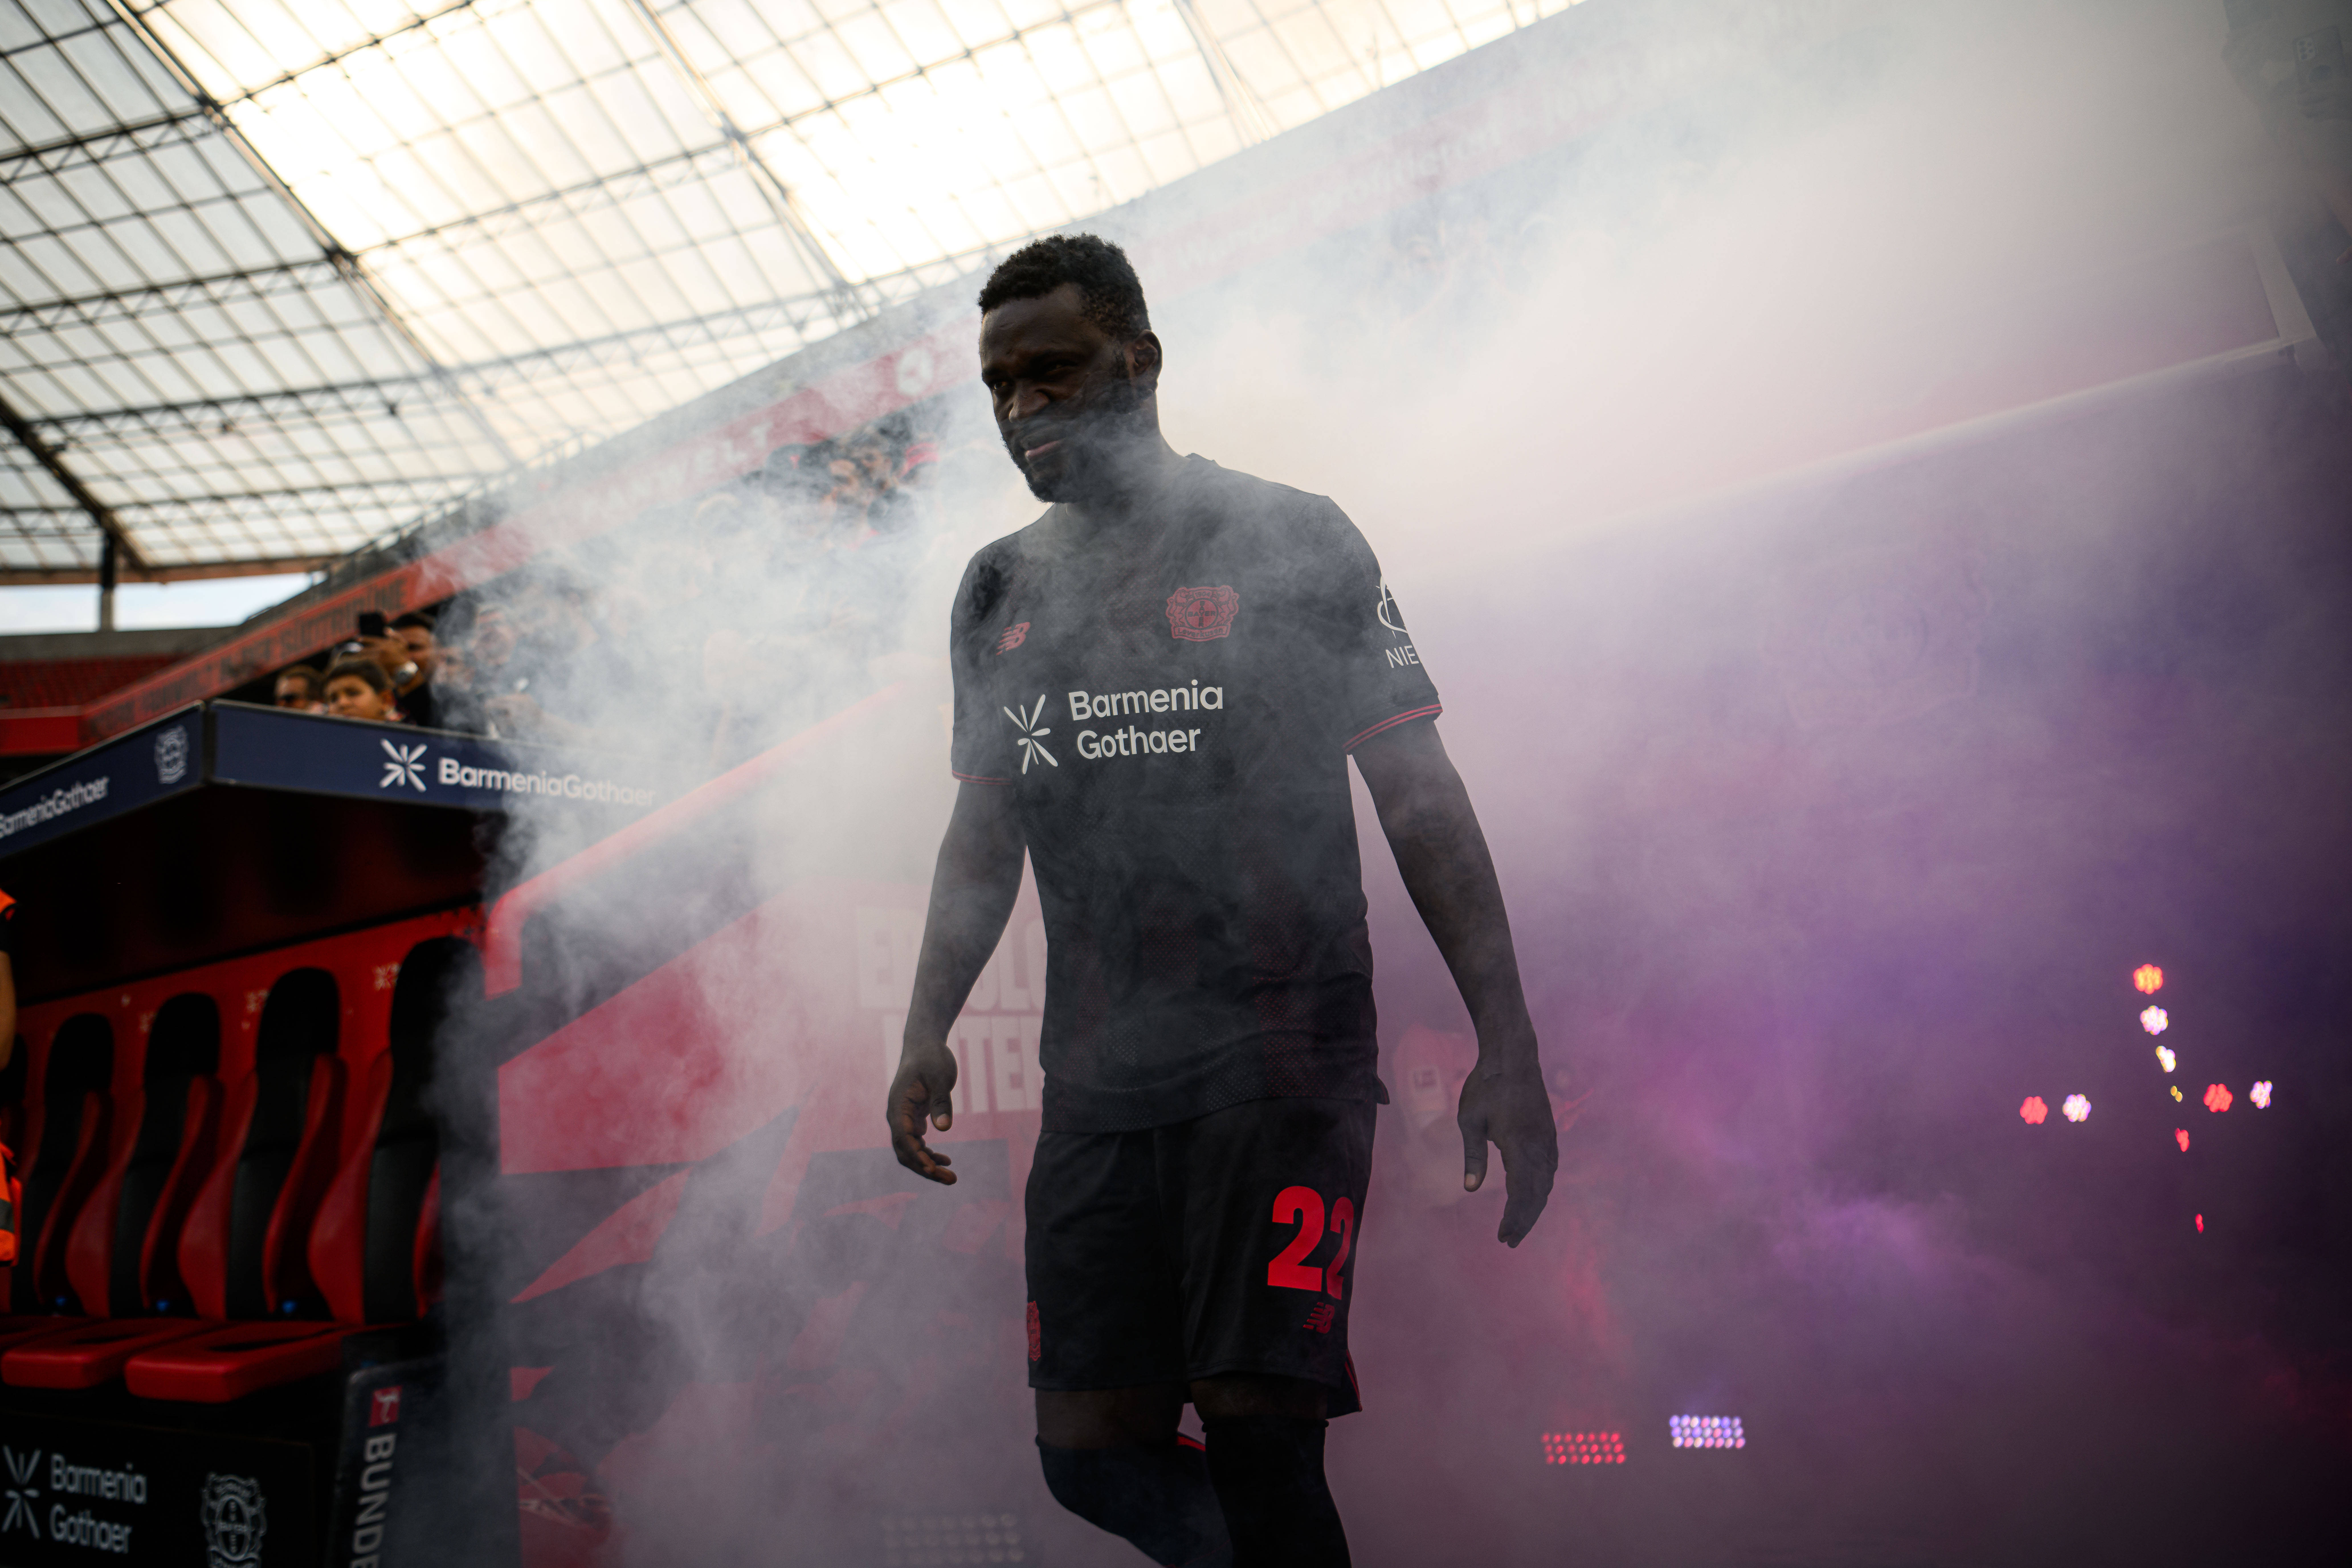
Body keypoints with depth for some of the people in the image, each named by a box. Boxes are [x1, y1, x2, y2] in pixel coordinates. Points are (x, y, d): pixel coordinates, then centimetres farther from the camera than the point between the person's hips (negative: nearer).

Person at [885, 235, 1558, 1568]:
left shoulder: (1291, 541, 1)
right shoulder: (1000, 593, 15)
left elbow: (1420, 797, -1)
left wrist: (1508, 1045, -7)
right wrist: (928, 1034, 8)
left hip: (1281, 1054, -4)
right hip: (1098, 1073, 5)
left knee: (1253, 1419, -13)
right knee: (1093, 1447, 1)